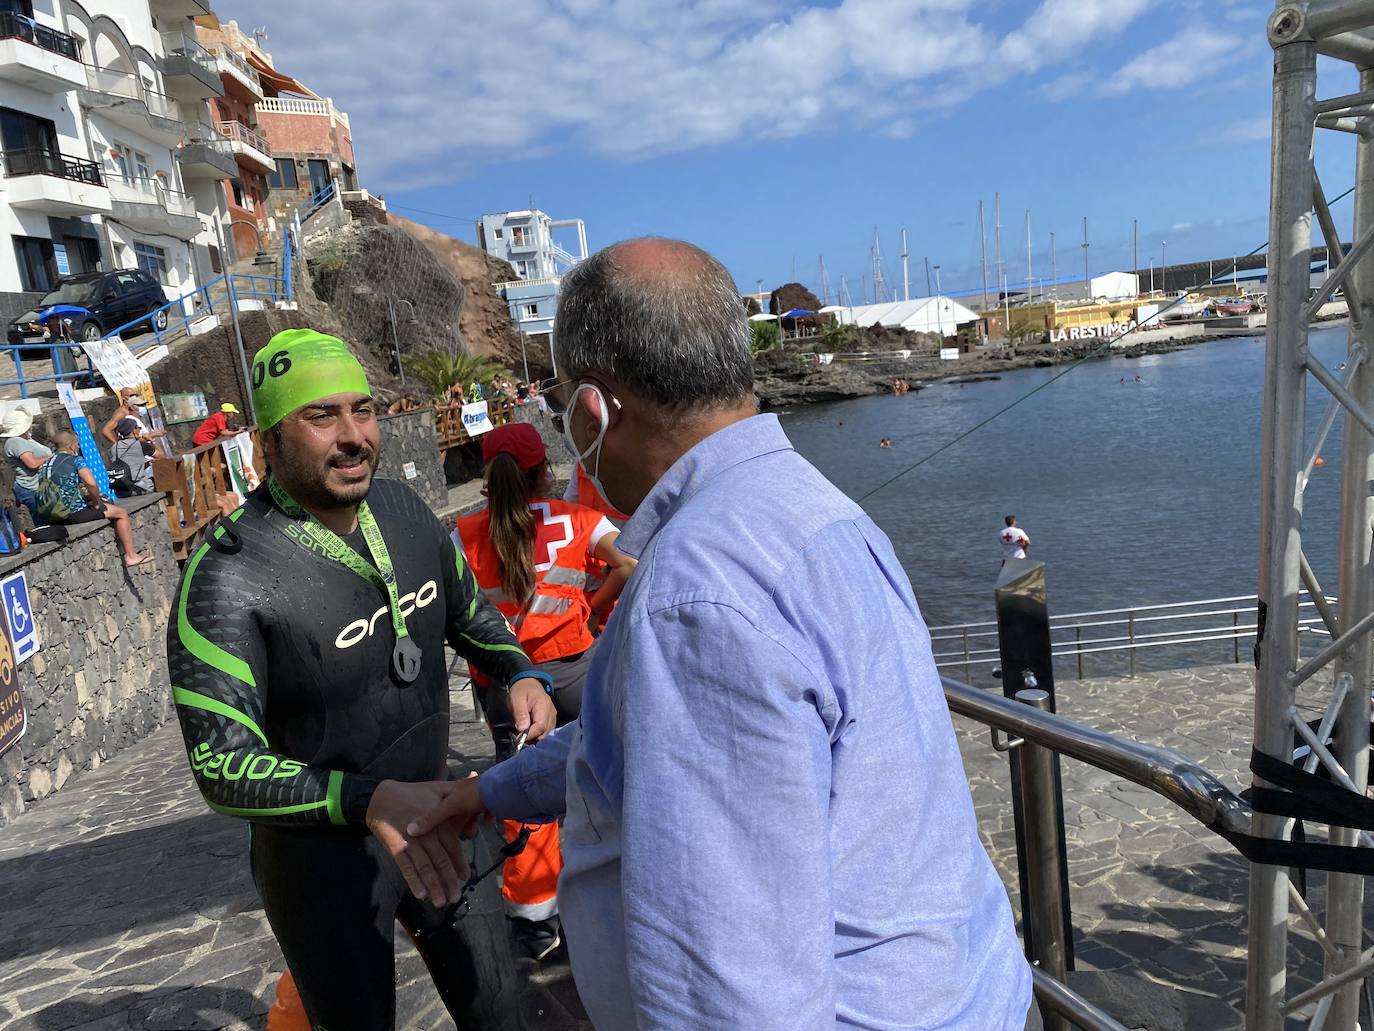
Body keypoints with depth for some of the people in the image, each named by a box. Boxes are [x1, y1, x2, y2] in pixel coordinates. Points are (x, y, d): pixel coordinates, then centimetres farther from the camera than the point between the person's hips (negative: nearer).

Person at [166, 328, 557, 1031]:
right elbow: (221, 766, -26)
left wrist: (520, 673, -10)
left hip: (432, 817, 6)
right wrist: (371, 800, -39)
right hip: (323, 857, -5)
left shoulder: (404, 510, -7)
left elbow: (468, 610, 8)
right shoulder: (228, 576, -25)